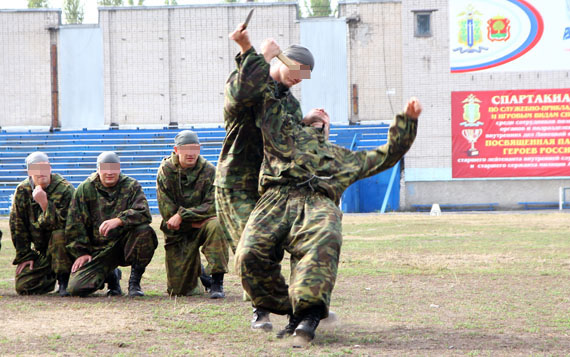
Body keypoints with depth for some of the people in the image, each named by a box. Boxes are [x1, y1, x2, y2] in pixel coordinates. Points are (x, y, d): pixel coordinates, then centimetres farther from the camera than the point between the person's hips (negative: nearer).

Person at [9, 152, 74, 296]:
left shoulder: (65, 189, -16)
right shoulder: (22, 191, -3)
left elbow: (63, 224, -25)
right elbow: (17, 226, 2)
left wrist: (45, 203, -35)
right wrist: (24, 256, -2)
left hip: (63, 247, -4)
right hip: (40, 250, 4)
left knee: (59, 235, -38)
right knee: (22, 286, -11)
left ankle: (64, 280, -21)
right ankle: (52, 277, 18)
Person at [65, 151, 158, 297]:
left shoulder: (132, 186, 0)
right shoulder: (85, 189, 3)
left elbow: (144, 214, -18)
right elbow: (75, 225, 6)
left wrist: (118, 221, -33)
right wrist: (81, 252, -2)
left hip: (125, 244, -1)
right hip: (99, 250, 1)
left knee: (144, 230, -33)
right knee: (76, 288, -18)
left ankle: (134, 282, -12)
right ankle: (111, 276, 17)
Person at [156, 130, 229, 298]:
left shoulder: (208, 171, -7)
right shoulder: (166, 171, -6)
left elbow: (212, 206, -15)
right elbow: (167, 212, -8)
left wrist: (182, 215, -23)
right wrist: (194, 222, -15)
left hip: (201, 224, 0)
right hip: (178, 233, 0)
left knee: (216, 225, -38)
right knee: (178, 290, -6)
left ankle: (217, 283, -30)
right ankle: (196, 270, 32)